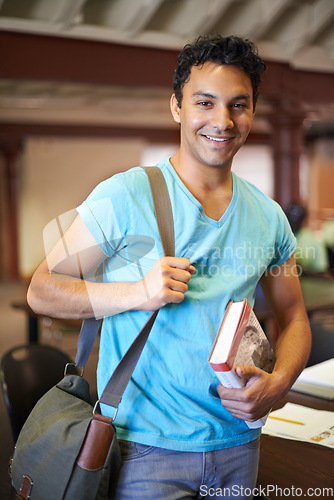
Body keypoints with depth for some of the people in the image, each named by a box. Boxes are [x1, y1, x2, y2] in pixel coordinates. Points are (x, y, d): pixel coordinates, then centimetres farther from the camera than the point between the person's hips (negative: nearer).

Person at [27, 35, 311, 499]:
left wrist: (278, 383, -9)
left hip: (238, 440, 5)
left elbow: (294, 318, 11)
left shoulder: (269, 216, 2)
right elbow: (42, 290, -8)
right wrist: (137, 293, -23)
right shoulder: (124, 196, -12)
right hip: (147, 444, -4)